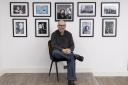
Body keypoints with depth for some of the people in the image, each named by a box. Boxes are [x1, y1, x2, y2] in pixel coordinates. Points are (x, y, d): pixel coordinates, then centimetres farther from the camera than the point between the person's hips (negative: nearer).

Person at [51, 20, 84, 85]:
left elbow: (72, 45, 4)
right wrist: (62, 50, -28)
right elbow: (54, 45, -10)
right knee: (55, 52, -37)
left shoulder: (69, 34, 7)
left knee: (71, 58, -32)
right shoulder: (54, 34, 0)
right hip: (58, 53, -1)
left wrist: (69, 50, -21)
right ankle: (75, 56, -33)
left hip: (67, 53, 1)